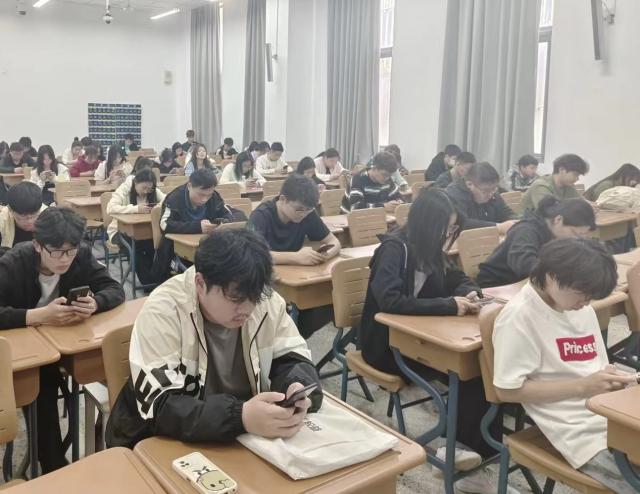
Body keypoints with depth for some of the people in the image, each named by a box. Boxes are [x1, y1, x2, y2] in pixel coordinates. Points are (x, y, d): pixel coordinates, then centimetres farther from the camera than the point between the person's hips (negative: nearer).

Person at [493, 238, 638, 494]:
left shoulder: (580, 306, 9)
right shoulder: (519, 317, -15)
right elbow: (508, 390, -14)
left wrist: (612, 379, -4)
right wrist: (583, 386, -16)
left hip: (613, 413, 8)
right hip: (581, 431, -7)